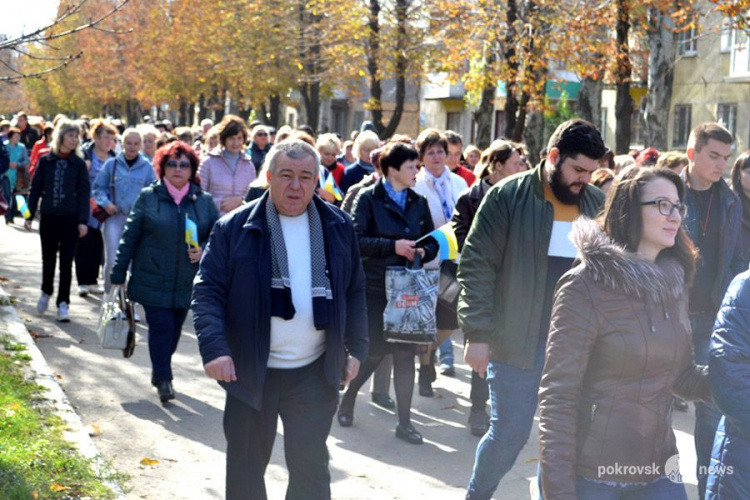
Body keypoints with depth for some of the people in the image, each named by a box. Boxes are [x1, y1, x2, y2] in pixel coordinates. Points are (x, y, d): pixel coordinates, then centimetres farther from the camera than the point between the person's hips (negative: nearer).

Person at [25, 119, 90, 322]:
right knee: (48, 258, 10)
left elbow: (84, 193, -2)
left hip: (70, 219, -1)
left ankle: (63, 303, 6)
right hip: (48, 217, 1)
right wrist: (29, 215, 1)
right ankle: (46, 292, 34)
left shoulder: (79, 164, 0)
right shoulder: (46, 161, 2)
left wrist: (83, 220, -9)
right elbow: (35, 189, 6)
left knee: (66, 262, 0)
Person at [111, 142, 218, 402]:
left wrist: (204, 250, -12)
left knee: (174, 330, 11)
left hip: (187, 283, 3)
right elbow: (129, 237, 1)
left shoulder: (204, 201, 4)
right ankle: (163, 379, 1)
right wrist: (118, 276, 0)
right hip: (153, 281, -2)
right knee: (160, 327, -8)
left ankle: (160, 373, 29)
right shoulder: (148, 197, -1)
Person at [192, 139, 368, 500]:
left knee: (310, 466, 5)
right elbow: (208, 290, -7)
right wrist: (214, 347, -19)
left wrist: (356, 347, 5)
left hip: (315, 372, 1)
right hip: (250, 371, -1)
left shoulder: (337, 227, 5)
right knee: (245, 469, 11)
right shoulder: (235, 228, -5)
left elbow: (355, 291, 12)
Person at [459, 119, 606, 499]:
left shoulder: (597, 204, 6)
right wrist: (477, 335, -12)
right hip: (518, 343, -4)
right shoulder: (508, 197, -7)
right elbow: (477, 266, -8)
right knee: (509, 433, 1)